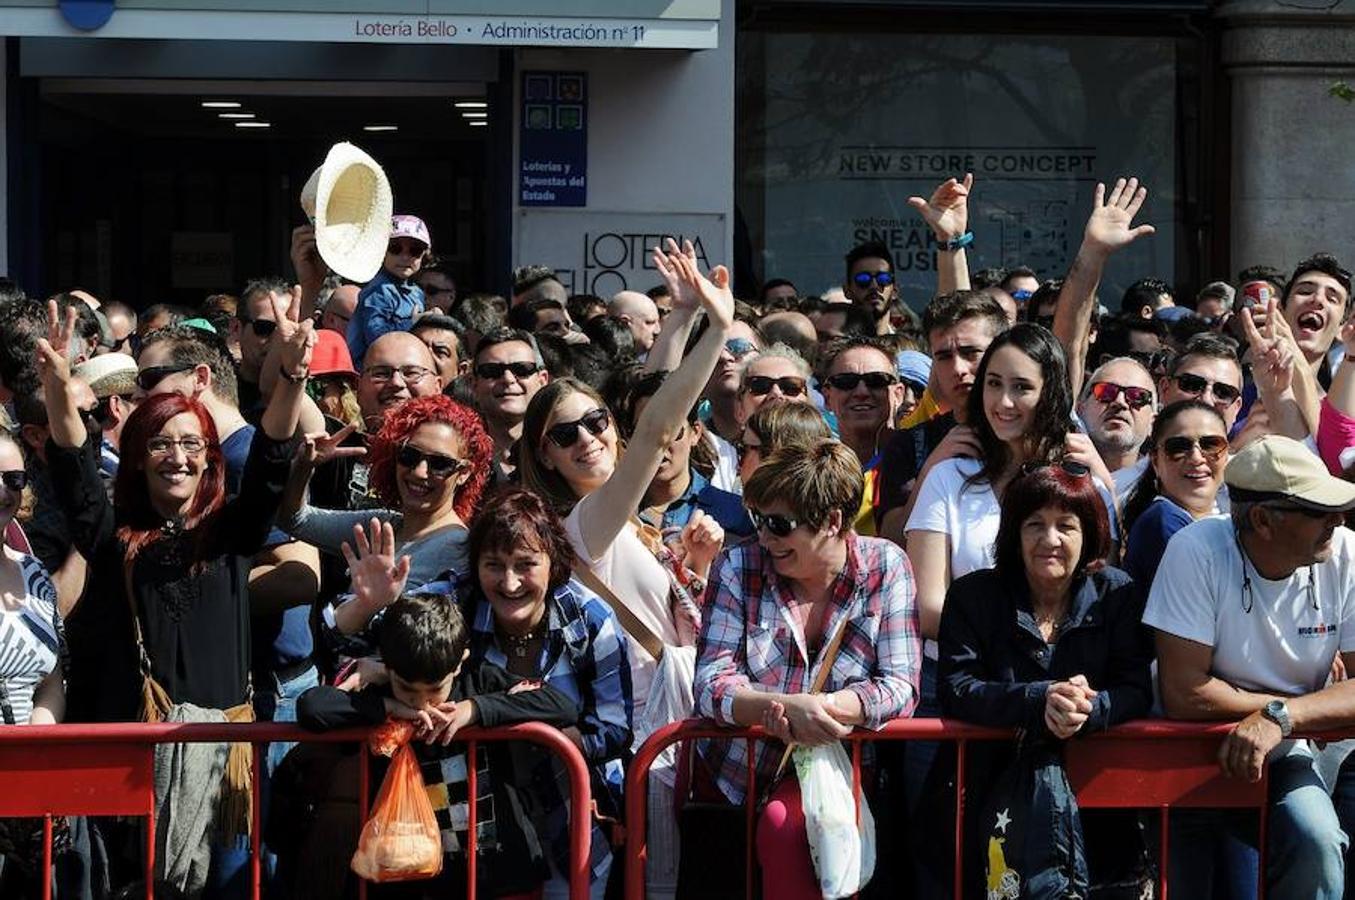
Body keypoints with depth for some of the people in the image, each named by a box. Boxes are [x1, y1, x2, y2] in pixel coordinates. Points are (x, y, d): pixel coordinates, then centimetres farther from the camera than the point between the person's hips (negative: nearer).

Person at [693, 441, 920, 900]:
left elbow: (901, 687, -8)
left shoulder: (885, 566, -2)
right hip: (739, 766, 1)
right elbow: (710, 682, -8)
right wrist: (785, 706, -29)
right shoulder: (739, 566, 0)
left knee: (783, 823, -31)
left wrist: (824, 707, -28)